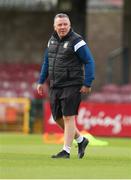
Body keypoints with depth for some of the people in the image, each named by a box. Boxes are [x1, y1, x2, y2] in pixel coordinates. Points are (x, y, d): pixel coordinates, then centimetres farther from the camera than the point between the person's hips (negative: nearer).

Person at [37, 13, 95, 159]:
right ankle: (81, 140, 28)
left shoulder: (76, 41, -11)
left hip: (72, 85, -7)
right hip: (55, 86, 8)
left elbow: (89, 62, -11)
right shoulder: (52, 40, 11)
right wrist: (41, 81, 17)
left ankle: (66, 151, -5)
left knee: (68, 117, -9)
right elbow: (46, 62, 21)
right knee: (58, 118, 11)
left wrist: (87, 84, -15)